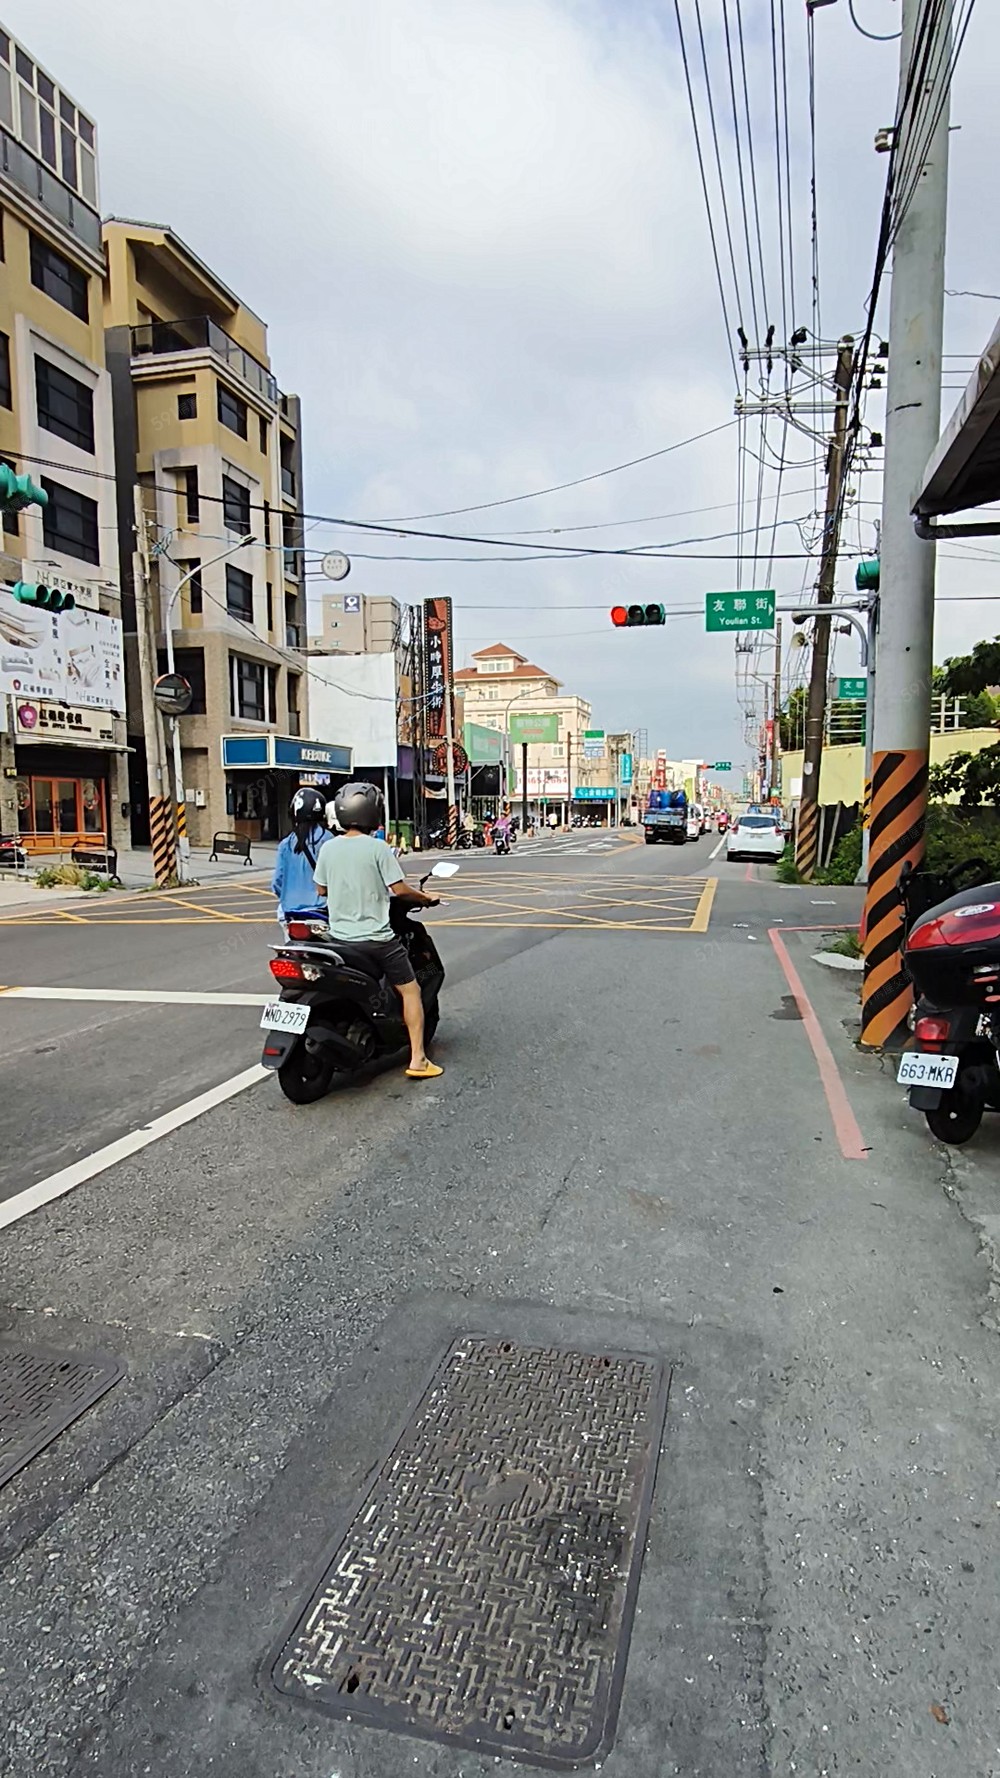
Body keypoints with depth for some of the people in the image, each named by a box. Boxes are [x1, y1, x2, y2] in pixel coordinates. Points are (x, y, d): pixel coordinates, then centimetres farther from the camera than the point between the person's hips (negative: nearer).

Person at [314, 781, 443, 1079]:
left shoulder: (327, 849, 2)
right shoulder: (378, 848, -12)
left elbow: (321, 890, 12)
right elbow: (399, 889, -12)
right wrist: (425, 898, 5)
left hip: (340, 938, 5)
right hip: (375, 938, -5)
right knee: (410, 991, 4)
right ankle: (417, 1060, 0)